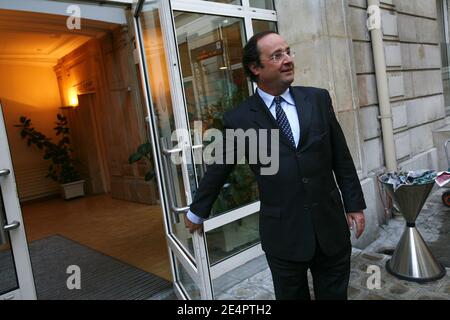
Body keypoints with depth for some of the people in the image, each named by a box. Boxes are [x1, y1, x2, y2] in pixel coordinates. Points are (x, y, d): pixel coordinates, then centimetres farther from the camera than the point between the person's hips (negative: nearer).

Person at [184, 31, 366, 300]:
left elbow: (341, 157, 6)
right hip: (283, 234, -2)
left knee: (334, 295, 18)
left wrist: (355, 204, 8)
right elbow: (217, 170, 4)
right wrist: (197, 212, 14)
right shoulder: (239, 119, -8)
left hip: (331, 226, 3)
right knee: (291, 295, 16)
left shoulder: (318, 98, 1)